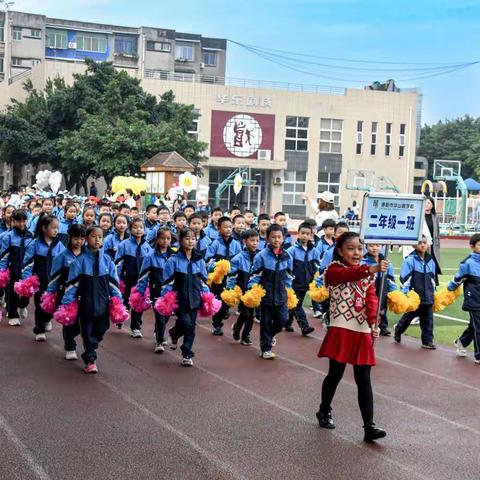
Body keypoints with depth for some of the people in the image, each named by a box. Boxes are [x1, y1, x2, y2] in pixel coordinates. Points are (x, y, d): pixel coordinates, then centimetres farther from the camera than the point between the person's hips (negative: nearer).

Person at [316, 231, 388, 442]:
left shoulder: (367, 274, 12)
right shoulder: (335, 270, -5)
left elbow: (371, 299, -3)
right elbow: (348, 275, -30)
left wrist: (373, 323, -21)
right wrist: (371, 269, -49)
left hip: (363, 332, 4)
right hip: (341, 331, -4)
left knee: (363, 379, 1)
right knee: (335, 374, 8)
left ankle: (369, 426, -2)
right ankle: (324, 411, 33)